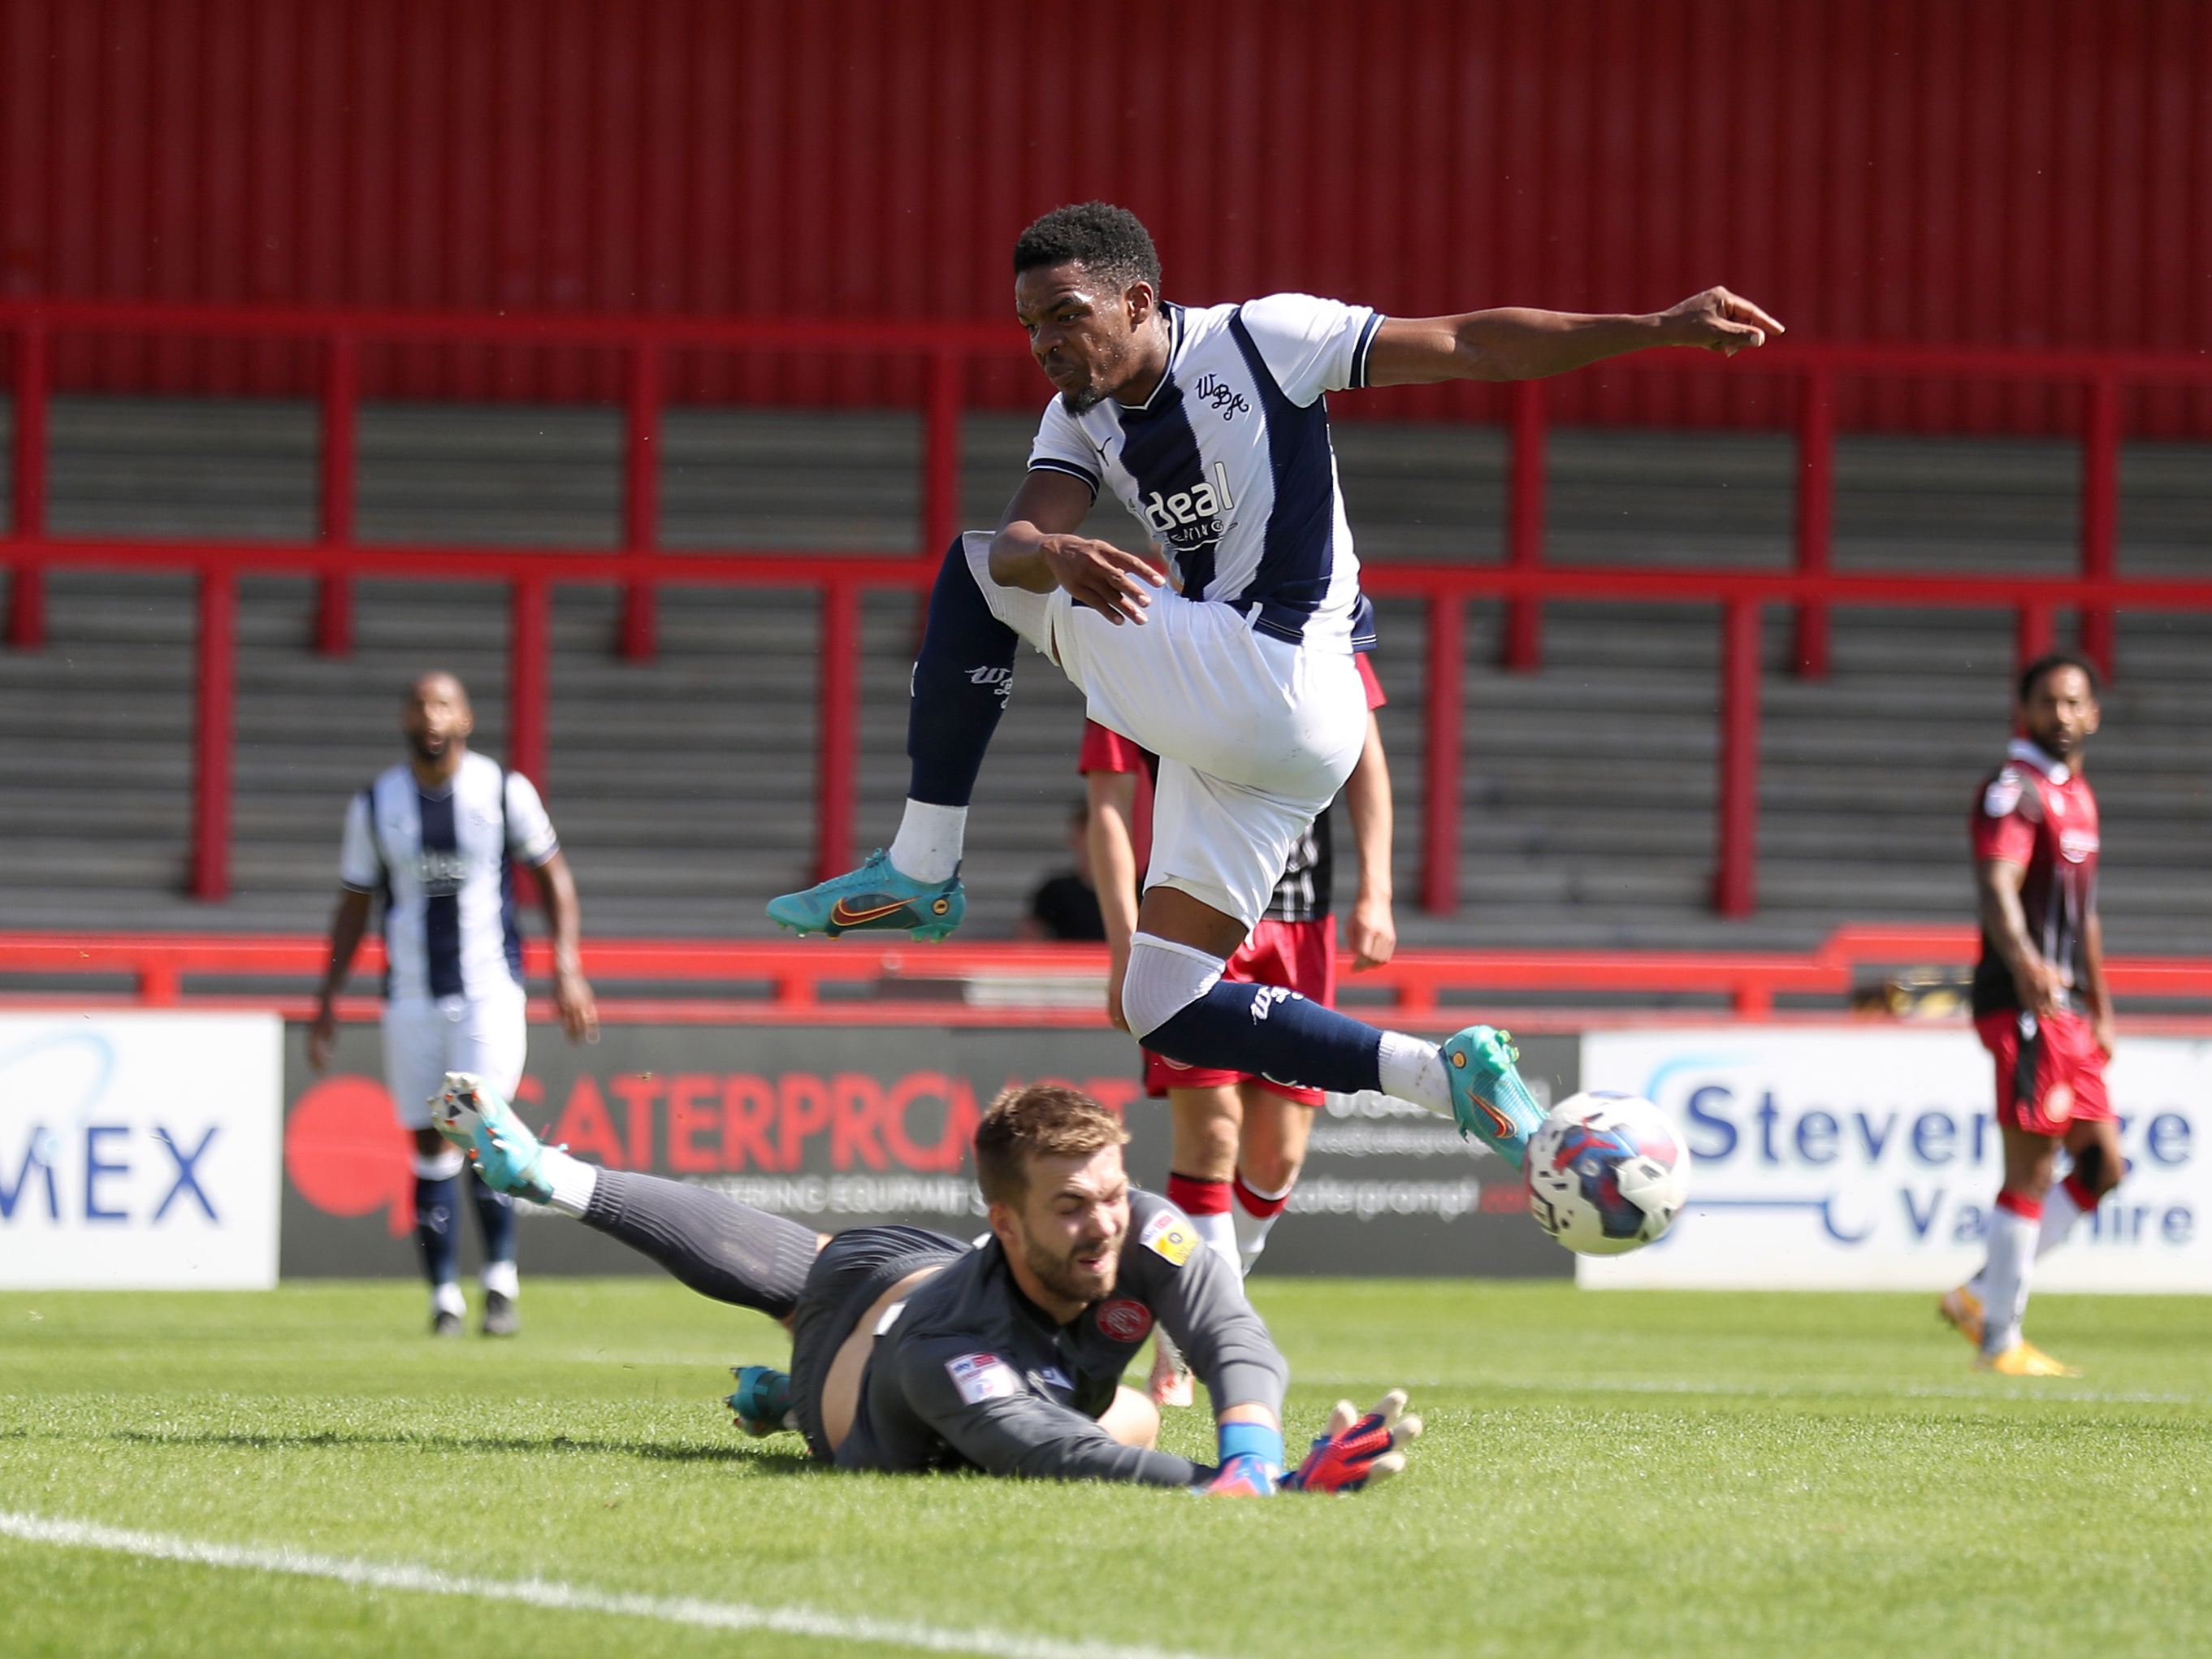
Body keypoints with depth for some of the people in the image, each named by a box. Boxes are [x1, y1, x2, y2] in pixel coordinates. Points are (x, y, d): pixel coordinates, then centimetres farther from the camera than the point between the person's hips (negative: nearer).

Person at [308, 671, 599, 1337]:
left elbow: (552, 875, 8)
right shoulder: (375, 805, 4)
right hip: (410, 998, 2)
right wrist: (327, 1000, 7)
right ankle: (444, 1295, 9)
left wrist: (567, 969, -1)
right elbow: (353, 906, 11)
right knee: (429, 1144, 2)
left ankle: (501, 1281, -4)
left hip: (488, 988, -2)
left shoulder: (504, 791, -1)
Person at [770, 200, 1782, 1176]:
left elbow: (1468, 347, -5)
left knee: (968, 574, -6)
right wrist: (1053, 558, -31)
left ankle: (920, 870, -6)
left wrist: (1659, 329, -10)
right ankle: (1444, 1077, 3)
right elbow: (1018, 544, -5)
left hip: (1272, 685, -8)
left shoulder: (1260, 340, -6)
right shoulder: (1080, 418, 13)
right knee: (1168, 1014, 6)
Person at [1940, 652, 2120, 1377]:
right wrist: (2025, 963, -43)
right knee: (2032, 1170, -9)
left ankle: (1980, 1296, 13)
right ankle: (1999, 1340, -2)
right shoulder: (2014, 791, -10)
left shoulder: (2078, 795, 19)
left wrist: (2100, 1010, 29)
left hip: (2066, 1010, 9)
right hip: (2024, 1005, -9)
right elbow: (1997, 888, -25)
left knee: (2102, 1166, 7)